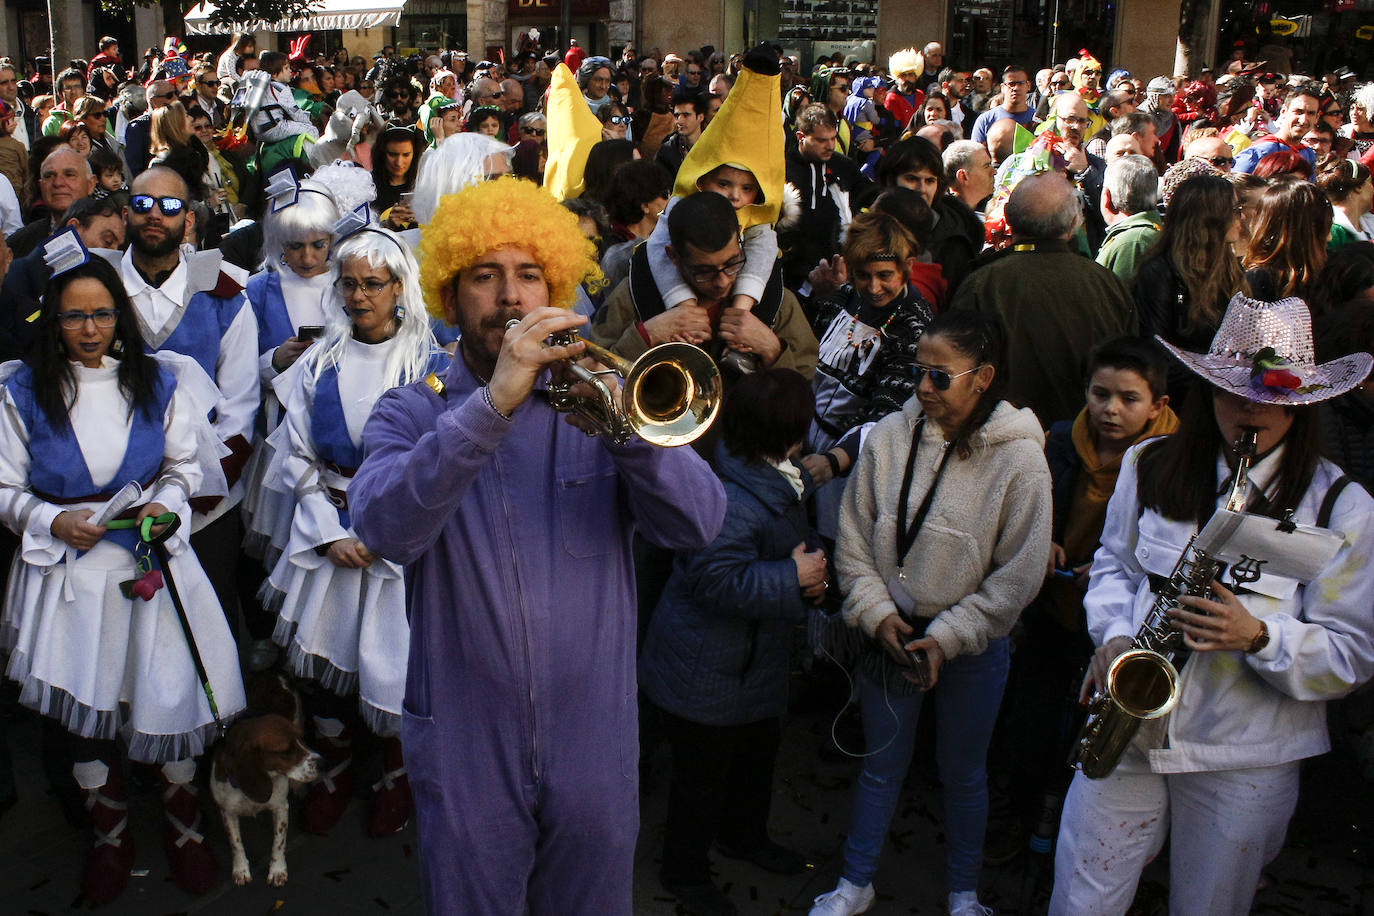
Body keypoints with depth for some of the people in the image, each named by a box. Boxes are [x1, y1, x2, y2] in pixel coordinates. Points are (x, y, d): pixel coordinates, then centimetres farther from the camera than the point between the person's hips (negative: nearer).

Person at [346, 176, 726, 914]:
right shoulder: (411, 414, 0)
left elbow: (699, 524, -9)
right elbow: (385, 530, -21)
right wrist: (491, 404, -31)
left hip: (594, 743, 2)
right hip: (465, 744, -1)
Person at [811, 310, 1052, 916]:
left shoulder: (1020, 459, -14)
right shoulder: (888, 438, -7)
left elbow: (1018, 575, -11)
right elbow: (854, 540, 0)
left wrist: (947, 637, -14)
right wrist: (878, 613, -9)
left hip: (972, 644, -2)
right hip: (889, 631, 2)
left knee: (963, 772, 16)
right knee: (882, 763, 16)